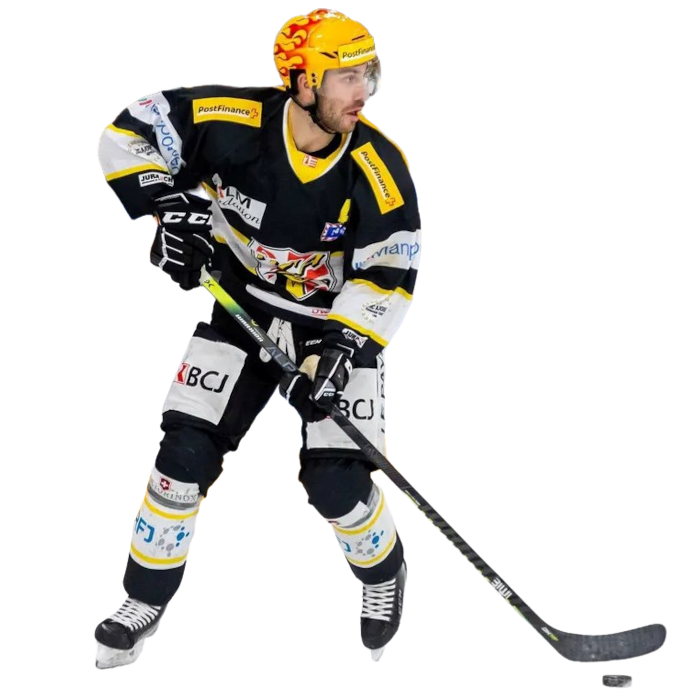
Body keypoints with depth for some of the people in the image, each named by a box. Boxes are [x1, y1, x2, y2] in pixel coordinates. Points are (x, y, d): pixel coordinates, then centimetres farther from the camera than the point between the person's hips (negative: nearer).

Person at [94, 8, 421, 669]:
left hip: (340, 322, -1)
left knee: (337, 482, -12)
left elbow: (388, 278, -17)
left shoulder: (380, 167, -23)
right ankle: (144, 602, 14)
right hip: (243, 310, 2)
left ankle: (382, 574, 23)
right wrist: (168, 208, -22)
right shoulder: (234, 121, -22)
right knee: (185, 454, -7)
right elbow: (128, 133, -12)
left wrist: (340, 352, -28)